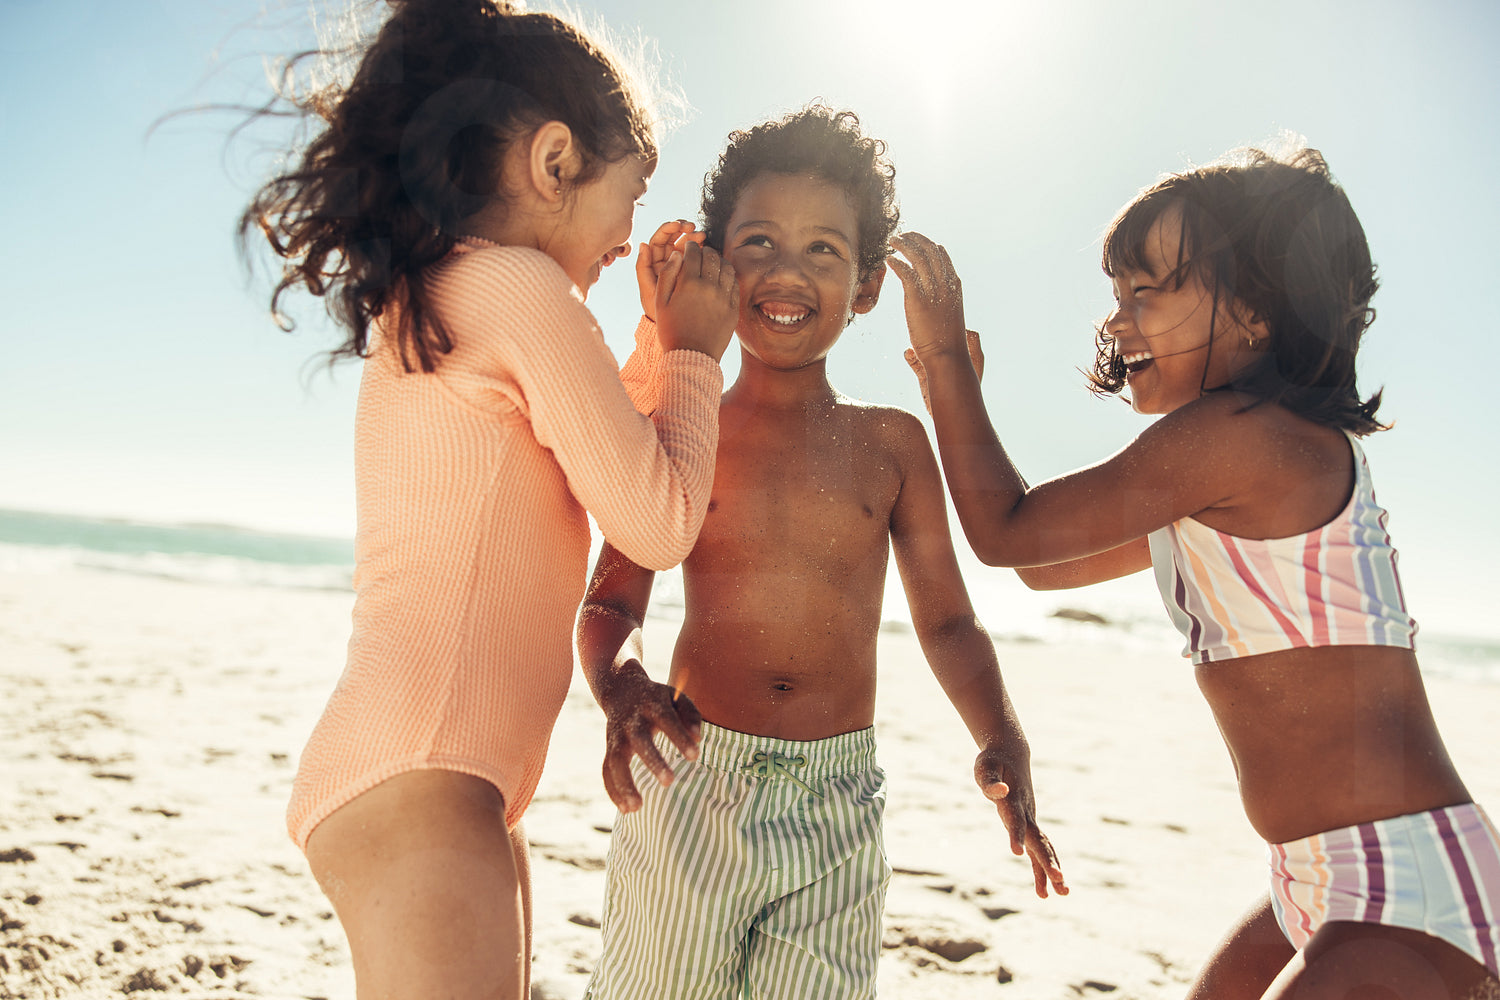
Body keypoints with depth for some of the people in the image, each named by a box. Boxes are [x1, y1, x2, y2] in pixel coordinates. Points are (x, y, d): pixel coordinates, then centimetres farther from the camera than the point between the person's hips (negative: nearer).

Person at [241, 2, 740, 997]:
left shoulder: (422, 305, 18)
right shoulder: (522, 284, -10)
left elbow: (610, 460, 27)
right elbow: (659, 523, -7)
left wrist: (662, 338, 23)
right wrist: (694, 349, 6)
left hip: (454, 779, 10)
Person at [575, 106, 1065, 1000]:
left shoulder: (892, 444, 5)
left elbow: (947, 620, 9)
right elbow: (612, 604, 2)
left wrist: (1002, 740, -6)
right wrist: (620, 685, -20)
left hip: (839, 803, 2)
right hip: (690, 789, -1)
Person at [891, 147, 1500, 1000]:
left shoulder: (1237, 433, -17)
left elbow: (1006, 532, -9)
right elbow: (1043, 562, 18)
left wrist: (945, 349, -1)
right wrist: (952, 386, 14)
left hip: (1408, 892, -10)